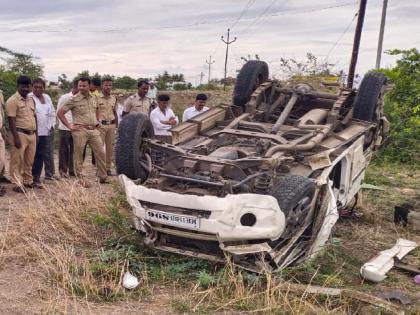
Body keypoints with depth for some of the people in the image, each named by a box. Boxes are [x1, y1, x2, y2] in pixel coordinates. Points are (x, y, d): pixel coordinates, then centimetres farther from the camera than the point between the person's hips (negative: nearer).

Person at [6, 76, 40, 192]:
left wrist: (36, 134, 14)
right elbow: (11, 121, -15)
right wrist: (16, 137, -20)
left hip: (31, 134, 7)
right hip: (20, 134, -7)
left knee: (29, 161, 14)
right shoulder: (12, 100, -10)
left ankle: (28, 181, 25)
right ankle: (17, 184, 4)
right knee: (17, 160, -1)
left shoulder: (31, 99, 13)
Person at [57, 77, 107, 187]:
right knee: (78, 156, 1)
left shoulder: (94, 98, 10)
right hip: (80, 130, -5)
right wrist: (69, 126, -8)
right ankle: (81, 179, 11)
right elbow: (60, 113, -5)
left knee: (100, 153, 4)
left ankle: (103, 177, 16)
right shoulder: (74, 99, -5)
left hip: (94, 130, 5)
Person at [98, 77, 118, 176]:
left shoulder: (114, 98, 12)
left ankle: (108, 168, 16)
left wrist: (117, 125, 16)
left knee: (110, 147, 8)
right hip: (101, 125, -5)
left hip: (111, 125, 5)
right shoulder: (97, 98, -5)